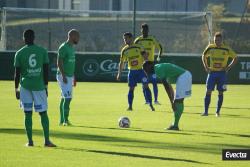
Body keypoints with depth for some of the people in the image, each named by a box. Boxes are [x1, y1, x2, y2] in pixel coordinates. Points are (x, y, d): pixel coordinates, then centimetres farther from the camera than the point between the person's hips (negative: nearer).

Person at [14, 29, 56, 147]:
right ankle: (47, 140, 0)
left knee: (28, 114, 5)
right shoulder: (43, 51, 1)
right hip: (39, 86, 1)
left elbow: (17, 73, -2)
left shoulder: (19, 53, -2)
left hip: (25, 86, -1)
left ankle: (30, 141, 2)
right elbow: (46, 71, 0)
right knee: (43, 113, 6)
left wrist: (16, 89, 5)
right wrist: (45, 86, 8)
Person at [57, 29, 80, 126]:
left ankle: (62, 121, 14)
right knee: (67, 98, -14)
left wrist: (73, 77, 21)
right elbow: (59, 62, -19)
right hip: (63, 76, -9)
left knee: (65, 98, 10)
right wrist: (63, 76, -24)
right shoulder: (63, 47, -14)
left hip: (69, 76, 9)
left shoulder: (71, 47, 15)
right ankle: (66, 120, -13)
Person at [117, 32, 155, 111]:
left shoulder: (138, 47, -4)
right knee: (131, 88, -1)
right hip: (132, 71, 2)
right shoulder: (124, 50, 5)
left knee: (146, 86, -8)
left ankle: (151, 105, -2)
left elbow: (145, 57, -2)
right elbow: (121, 62, 11)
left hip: (141, 70, -2)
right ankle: (130, 106, 5)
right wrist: (119, 73, 8)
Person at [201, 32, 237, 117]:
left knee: (220, 93, 1)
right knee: (208, 92, -5)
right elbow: (204, 56, 18)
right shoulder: (210, 48, 1)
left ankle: (218, 111, 10)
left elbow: (235, 58, 5)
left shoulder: (226, 49, -5)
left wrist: (228, 67, -5)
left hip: (222, 73, -1)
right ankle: (206, 111, -3)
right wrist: (206, 67, 5)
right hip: (212, 72, 1)